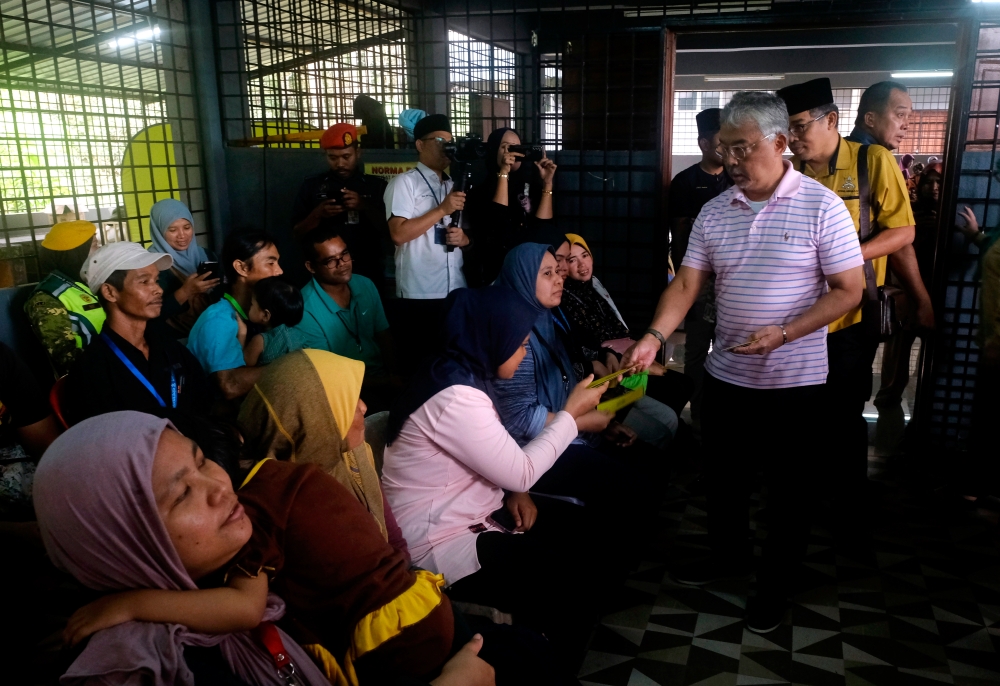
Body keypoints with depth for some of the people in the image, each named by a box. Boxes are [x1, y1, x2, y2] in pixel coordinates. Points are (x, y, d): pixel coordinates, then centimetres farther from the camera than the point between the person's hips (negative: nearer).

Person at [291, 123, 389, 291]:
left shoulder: (377, 185, 6)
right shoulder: (311, 186, 7)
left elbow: (391, 231, -1)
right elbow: (298, 235, 6)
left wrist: (365, 207, -16)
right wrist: (317, 215, -12)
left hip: (366, 276, 0)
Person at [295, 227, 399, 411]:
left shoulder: (366, 285, 3)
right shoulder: (306, 310, -17)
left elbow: (384, 337, 9)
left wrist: (393, 377, -9)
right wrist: (384, 383, -17)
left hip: (382, 377, 6)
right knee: (386, 410, -30)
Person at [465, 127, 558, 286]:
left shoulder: (529, 184, 9)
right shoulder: (480, 189, 0)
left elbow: (541, 227, -2)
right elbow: (496, 225, -18)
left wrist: (547, 183, -6)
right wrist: (503, 173, -16)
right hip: (494, 273, -3)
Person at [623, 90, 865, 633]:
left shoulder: (821, 207, -11)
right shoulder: (714, 212, 1)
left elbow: (848, 291, -11)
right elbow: (686, 285, -3)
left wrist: (782, 334, -23)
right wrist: (654, 336, -19)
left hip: (794, 381, -4)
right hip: (725, 374, 4)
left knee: (788, 487, 12)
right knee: (722, 475, 19)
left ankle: (774, 583, 32)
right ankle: (728, 553, 43)